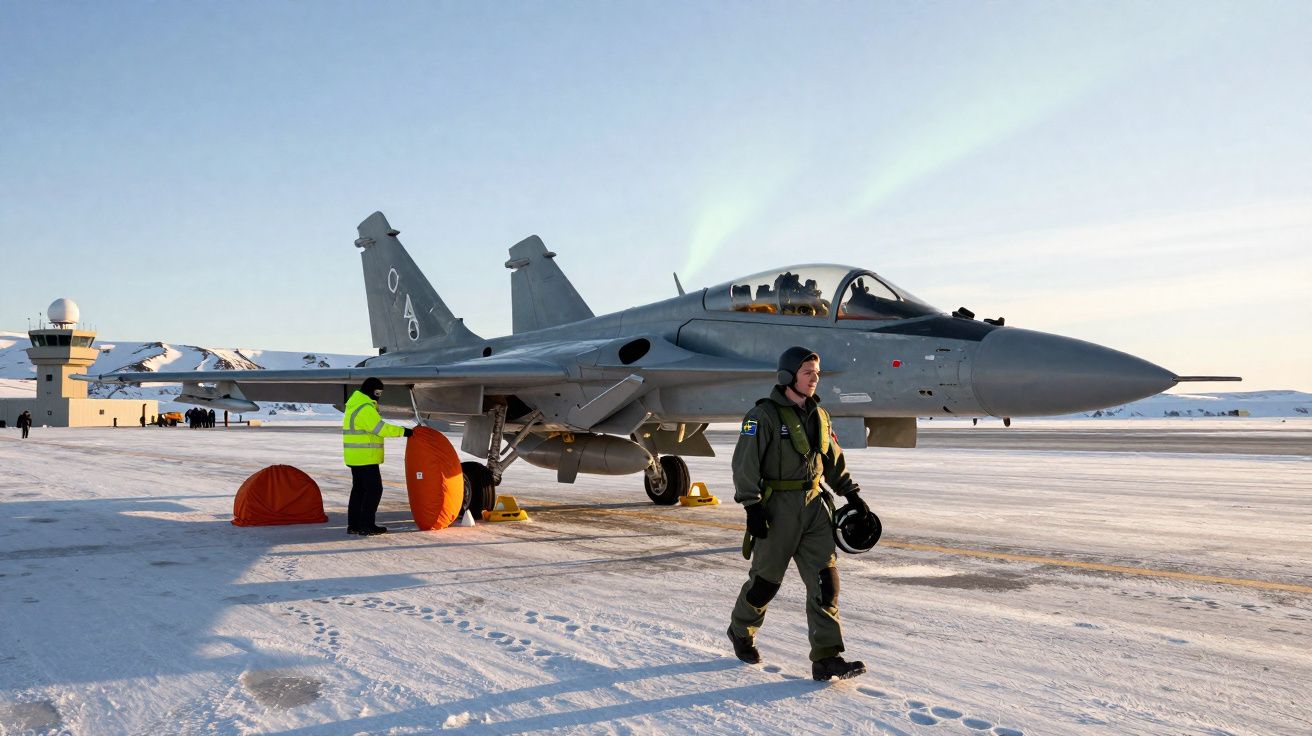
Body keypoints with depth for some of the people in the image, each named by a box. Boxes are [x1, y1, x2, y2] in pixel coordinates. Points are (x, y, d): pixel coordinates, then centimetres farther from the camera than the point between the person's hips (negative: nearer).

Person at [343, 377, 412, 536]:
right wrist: (402, 432, -17)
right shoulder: (365, 408, -17)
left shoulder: (355, 405, 18)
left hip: (356, 457, 11)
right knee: (374, 489, -7)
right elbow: (380, 428, -21)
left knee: (359, 489, 14)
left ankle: (353, 525, 18)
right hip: (365, 457, -11)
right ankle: (366, 526, -7)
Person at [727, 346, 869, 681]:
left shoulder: (818, 415, 12)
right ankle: (740, 631, 33)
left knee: (825, 578, -3)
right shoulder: (764, 415, -10)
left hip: (814, 504, 6)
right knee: (766, 578, 6)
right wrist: (752, 506, -19)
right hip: (777, 507, -6)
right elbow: (745, 464, -14)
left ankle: (827, 658, -1)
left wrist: (850, 492, 18)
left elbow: (833, 459, 22)